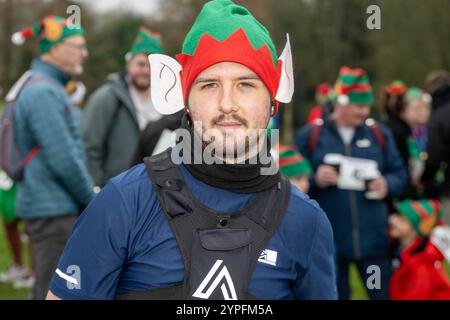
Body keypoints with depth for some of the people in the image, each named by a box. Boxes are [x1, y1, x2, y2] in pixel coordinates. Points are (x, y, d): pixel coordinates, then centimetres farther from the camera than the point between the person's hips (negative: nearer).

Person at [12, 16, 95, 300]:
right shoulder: (43, 92, -15)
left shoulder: (49, 88, 17)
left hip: (54, 209, 10)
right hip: (54, 212, -10)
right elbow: (64, 161, -20)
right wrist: (91, 200, -8)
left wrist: (87, 197, 15)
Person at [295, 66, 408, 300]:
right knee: (336, 294, 10)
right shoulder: (310, 135, 0)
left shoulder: (380, 134, 7)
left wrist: (387, 185, -10)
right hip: (328, 242, -1)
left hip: (374, 239, 1)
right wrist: (315, 180, -16)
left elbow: (400, 175, 11)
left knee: (384, 293, 2)